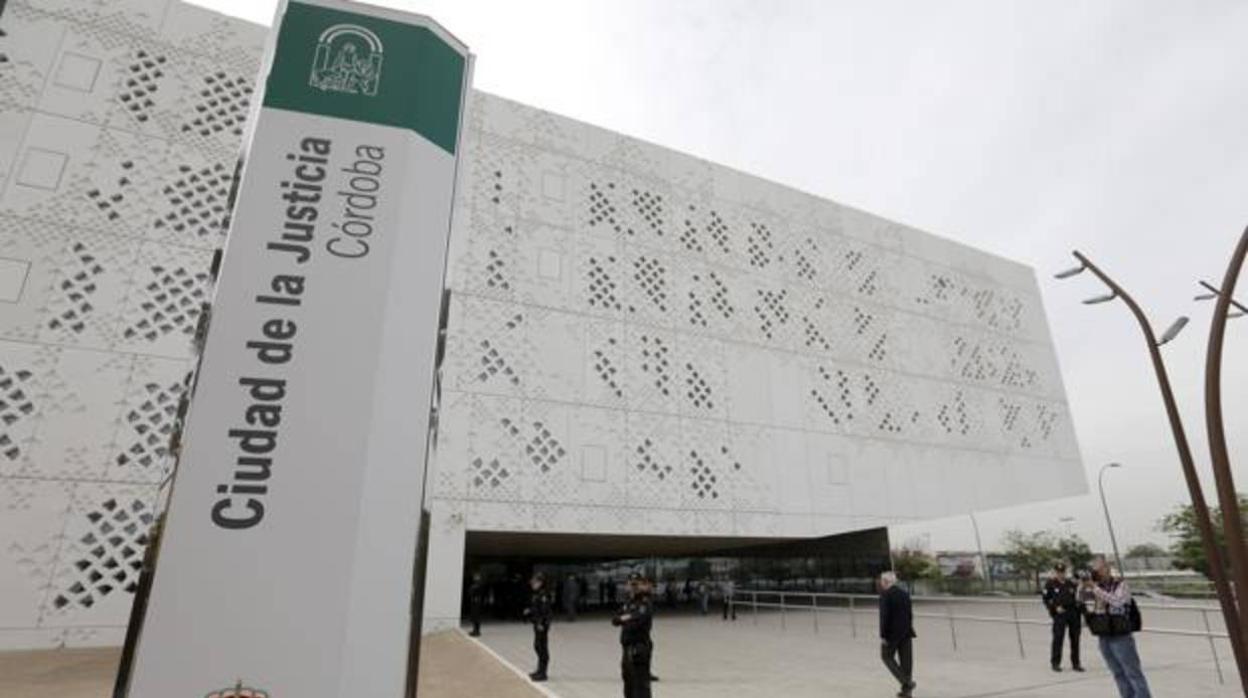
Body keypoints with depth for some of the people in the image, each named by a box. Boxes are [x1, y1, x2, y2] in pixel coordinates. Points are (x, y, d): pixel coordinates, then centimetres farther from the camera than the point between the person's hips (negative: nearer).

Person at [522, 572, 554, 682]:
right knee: (537, 646, 18)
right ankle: (540, 670, 30)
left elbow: (546, 610, -22)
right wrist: (528, 611, 7)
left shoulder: (544, 595, -17)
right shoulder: (535, 595, 14)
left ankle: (543, 673, 3)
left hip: (542, 624, -10)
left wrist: (542, 623, -25)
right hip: (537, 624, 10)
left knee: (542, 647, -4)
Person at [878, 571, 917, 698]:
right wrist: (908, 631, 20)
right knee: (906, 660, 11)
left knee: (887, 656, 10)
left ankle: (906, 682, -3)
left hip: (892, 633, -6)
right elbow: (910, 614, 10)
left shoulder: (885, 595, -13)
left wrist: (883, 636, -13)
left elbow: (884, 616, -17)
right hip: (906, 632, 6)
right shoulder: (904, 593, 6)